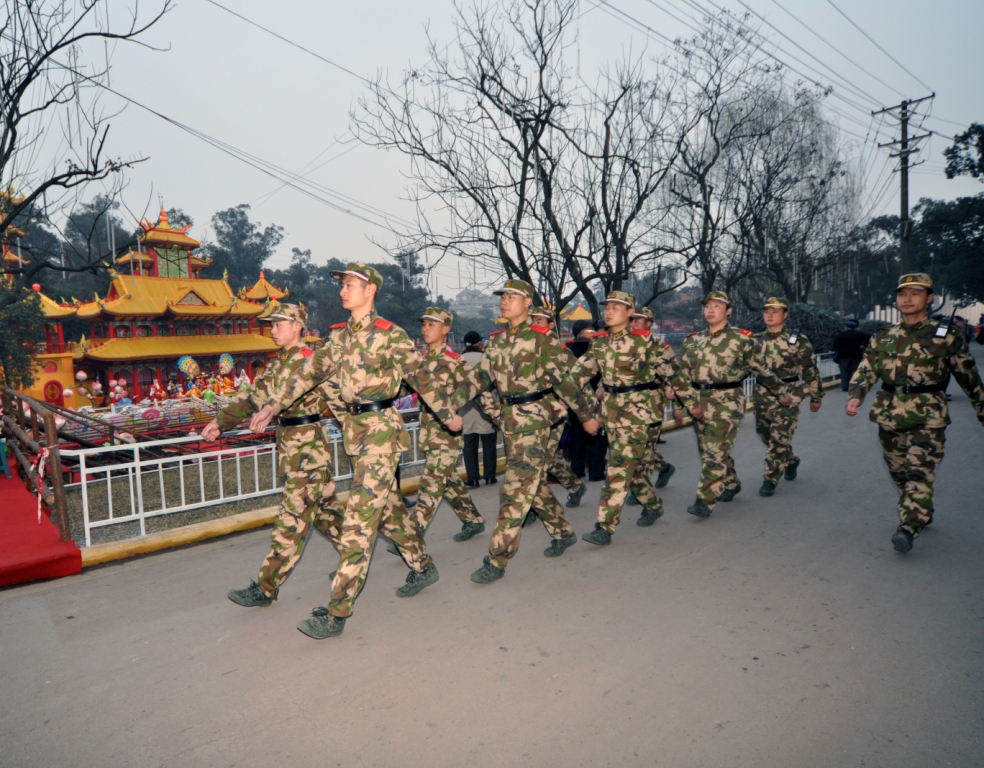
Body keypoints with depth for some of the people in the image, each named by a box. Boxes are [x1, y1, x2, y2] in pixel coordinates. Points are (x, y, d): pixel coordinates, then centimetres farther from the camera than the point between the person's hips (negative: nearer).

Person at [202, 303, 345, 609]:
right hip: (289, 442, 9)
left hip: (307, 445, -9)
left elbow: (338, 397, -15)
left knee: (292, 519, 0)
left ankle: (266, 588, 8)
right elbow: (256, 394, 13)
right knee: (323, 507, 17)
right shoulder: (279, 362, 13)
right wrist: (221, 420, 6)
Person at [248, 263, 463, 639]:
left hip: (381, 429, -7)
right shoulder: (338, 335, 11)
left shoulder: (391, 335, -9)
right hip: (353, 429, 8)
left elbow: (420, 378, -5)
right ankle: (423, 566, 38)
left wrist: (448, 415, 1)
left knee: (359, 517, -7)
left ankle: (337, 612, -2)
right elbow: (309, 372, 10)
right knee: (387, 505, 18)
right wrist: (271, 406, 5)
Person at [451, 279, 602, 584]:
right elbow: (480, 376, 7)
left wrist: (586, 416, -2)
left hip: (534, 417, -7)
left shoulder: (543, 338, -9)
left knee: (515, 489, -7)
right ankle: (563, 532, 37)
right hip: (509, 418, 7)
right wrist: (450, 403, -4)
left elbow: (564, 381, -7)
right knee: (533, 482, 17)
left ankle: (497, 560, 0)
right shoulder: (497, 340, 11)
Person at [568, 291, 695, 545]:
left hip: (640, 409, -6)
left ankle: (605, 527, -7)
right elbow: (580, 371, 1)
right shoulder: (599, 342, 7)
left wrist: (690, 401, 1)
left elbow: (670, 370, -4)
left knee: (620, 467, -11)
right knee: (630, 464, 16)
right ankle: (653, 505, 39)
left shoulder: (644, 340, -10)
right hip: (611, 408, 6)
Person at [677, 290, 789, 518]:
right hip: (699, 402, 6)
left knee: (715, 451, -11)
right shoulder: (692, 341, 9)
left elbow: (761, 369, 6)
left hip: (727, 402, -5)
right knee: (707, 450, 14)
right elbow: (682, 374, 10)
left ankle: (705, 501, -6)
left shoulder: (741, 340, -3)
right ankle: (731, 484, 37)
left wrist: (781, 392, 13)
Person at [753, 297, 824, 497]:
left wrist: (816, 396, -1)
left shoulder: (798, 340, -6)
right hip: (762, 397, 5)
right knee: (766, 435, 16)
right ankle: (791, 461, 42)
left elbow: (810, 370, -3)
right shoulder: (757, 341, 8)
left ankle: (770, 479, 4)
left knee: (778, 440, -5)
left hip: (787, 397, -5)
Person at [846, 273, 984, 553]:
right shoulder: (882, 338, 9)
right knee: (898, 471, 13)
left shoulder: (946, 335, 0)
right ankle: (922, 513, 32)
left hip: (928, 417, -4)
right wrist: (855, 396, -16)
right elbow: (866, 370, 3)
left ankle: (909, 527, -15)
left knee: (919, 471, -13)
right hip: (889, 415, 4)